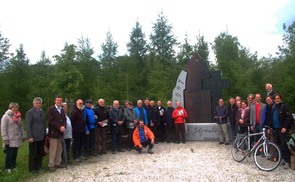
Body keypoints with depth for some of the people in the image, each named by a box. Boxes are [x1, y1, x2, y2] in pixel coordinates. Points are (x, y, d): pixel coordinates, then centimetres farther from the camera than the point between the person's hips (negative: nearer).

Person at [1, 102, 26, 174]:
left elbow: (21, 127, 18)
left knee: (15, 154, 9)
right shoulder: (6, 116, -6)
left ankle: (13, 166, 22)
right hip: (10, 140, -5)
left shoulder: (18, 116, 13)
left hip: (17, 139, 5)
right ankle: (8, 167, 15)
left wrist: (23, 136, 14)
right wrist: (5, 139, -15)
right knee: (9, 154, -1)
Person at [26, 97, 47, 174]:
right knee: (33, 154, 4)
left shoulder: (42, 111, 13)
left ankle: (38, 166, 26)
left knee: (40, 152, 13)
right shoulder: (30, 112, -8)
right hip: (34, 137, -7)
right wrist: (30, 137, -17)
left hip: (42, 136, 7)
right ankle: (32, 169, 16)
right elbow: (28, 125, -12)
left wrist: (45, 134, 15)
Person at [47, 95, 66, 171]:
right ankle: (51, 165, 9)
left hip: (61, 132, 6)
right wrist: (59, 127, -16)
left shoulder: (62, 110, 16)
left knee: (59, 149, 11)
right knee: (53, 150, -2)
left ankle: (57, 163, 23)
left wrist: (63, 126, -7)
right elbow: (51, 121, -13)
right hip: (53, 133, -6)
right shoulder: (51, 109, -5)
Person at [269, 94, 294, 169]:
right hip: (276, 129, 7)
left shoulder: (284, 106, -6)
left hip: (282, 129, -7)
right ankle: (284, 158, 20)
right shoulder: (274, 107, 16)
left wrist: (285, 127, -17)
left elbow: (289, 117, -12)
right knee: (279, 144, 10)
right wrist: (270, 127, 13)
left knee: (283, 145, -10)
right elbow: (272, 118, 20)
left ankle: (287, 161, -4)